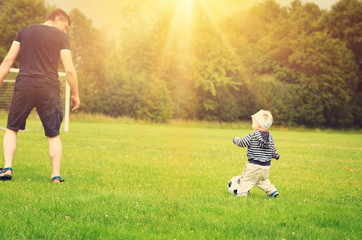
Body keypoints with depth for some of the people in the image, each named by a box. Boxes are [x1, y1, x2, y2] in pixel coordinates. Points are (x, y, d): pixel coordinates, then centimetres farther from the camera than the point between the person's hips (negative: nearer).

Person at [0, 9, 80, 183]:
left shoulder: (25, 31, 13)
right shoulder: (61, 37, 4)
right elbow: (69, 70, -2)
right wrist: (75, 95, 7)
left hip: (24, 85, 1)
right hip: (49, 89, -1)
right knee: (53, 135, 9)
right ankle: (56, 175, 3)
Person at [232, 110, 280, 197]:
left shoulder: (253, 136, -13)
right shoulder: (270, 136, 4)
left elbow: (242, 143, -6)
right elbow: (273, 150, 9)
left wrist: (236, 140, 15)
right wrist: (276, 155, 31)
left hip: (254, 165, -6)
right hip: (266, 166, 6)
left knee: (246, 180, 1)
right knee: (263, 180, 27)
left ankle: (241, 194, -4)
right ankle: (272, 191, 21)